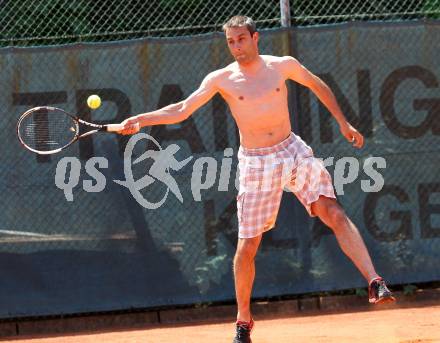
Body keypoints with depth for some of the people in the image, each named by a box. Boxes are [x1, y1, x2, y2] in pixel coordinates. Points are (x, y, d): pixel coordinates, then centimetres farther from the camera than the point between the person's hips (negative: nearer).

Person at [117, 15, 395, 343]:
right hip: (256, 164, -1)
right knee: (246, 247, -1)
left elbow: (318, 85, 17)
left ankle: (374, 282, -22)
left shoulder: (283, 66, 0)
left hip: (293, 152, 1)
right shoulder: (221, 79, -4)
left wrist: (343, 123, 16)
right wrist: (142, 119, -19)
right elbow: (181, 110, -7)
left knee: (334, 213, -19)